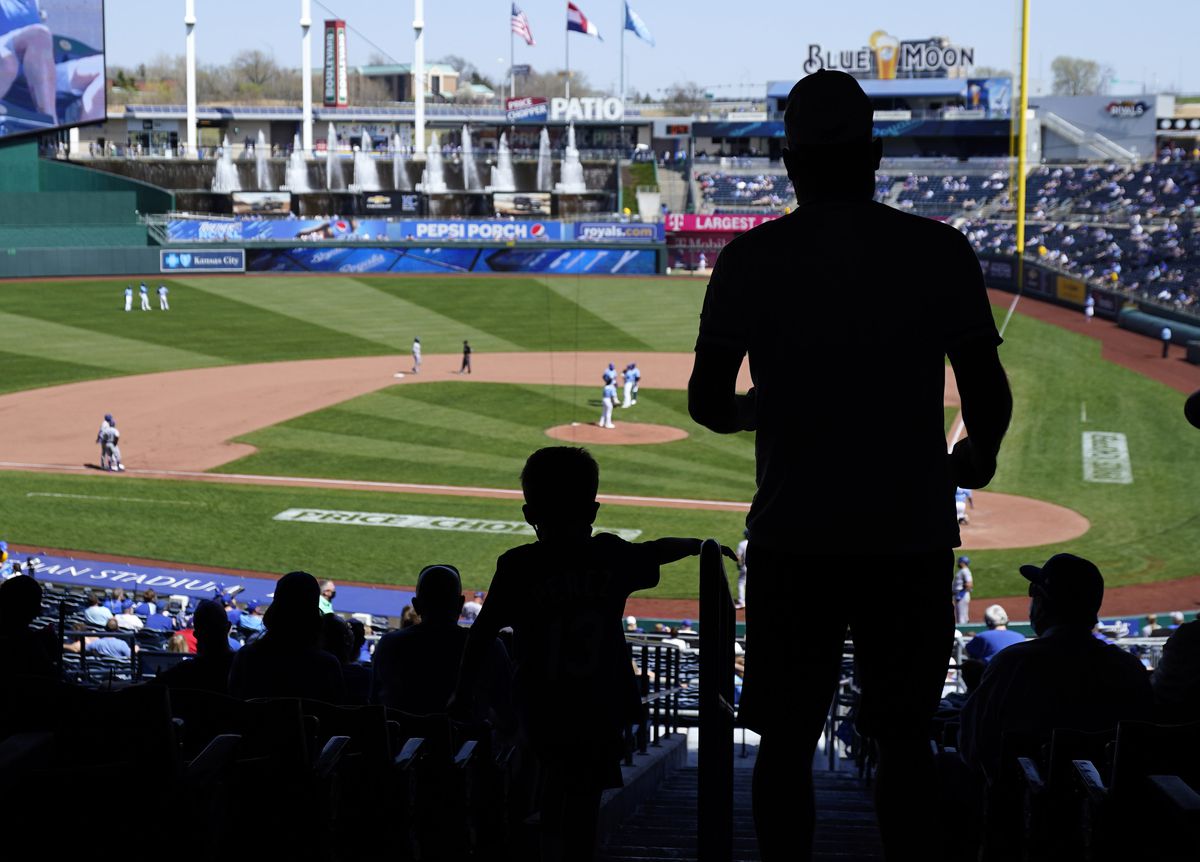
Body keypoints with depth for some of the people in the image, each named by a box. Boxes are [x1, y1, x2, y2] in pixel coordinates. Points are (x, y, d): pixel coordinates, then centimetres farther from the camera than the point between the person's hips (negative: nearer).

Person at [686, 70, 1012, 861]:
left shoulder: (752, 258, -2)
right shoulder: (940, 251, -2)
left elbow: (707, 404, 0)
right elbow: (988, 394, -1)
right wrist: (977, 456, 20)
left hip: (793, 537, 0)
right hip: (912, 535, 1)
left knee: (787, 741, 8)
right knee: (904, 736, 12)